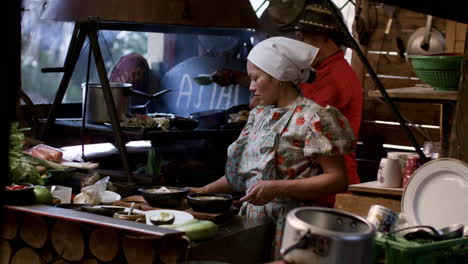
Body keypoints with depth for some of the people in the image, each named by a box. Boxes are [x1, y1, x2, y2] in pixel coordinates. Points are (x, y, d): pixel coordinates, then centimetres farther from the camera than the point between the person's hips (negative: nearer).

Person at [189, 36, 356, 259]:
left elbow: (338, 180, -16)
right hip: (252, 217, 7)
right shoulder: (259, 115, 13)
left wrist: (277, 188, -22)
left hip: (288, 224, -7)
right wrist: (205, 190, 14)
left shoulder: (311, 118, -12)